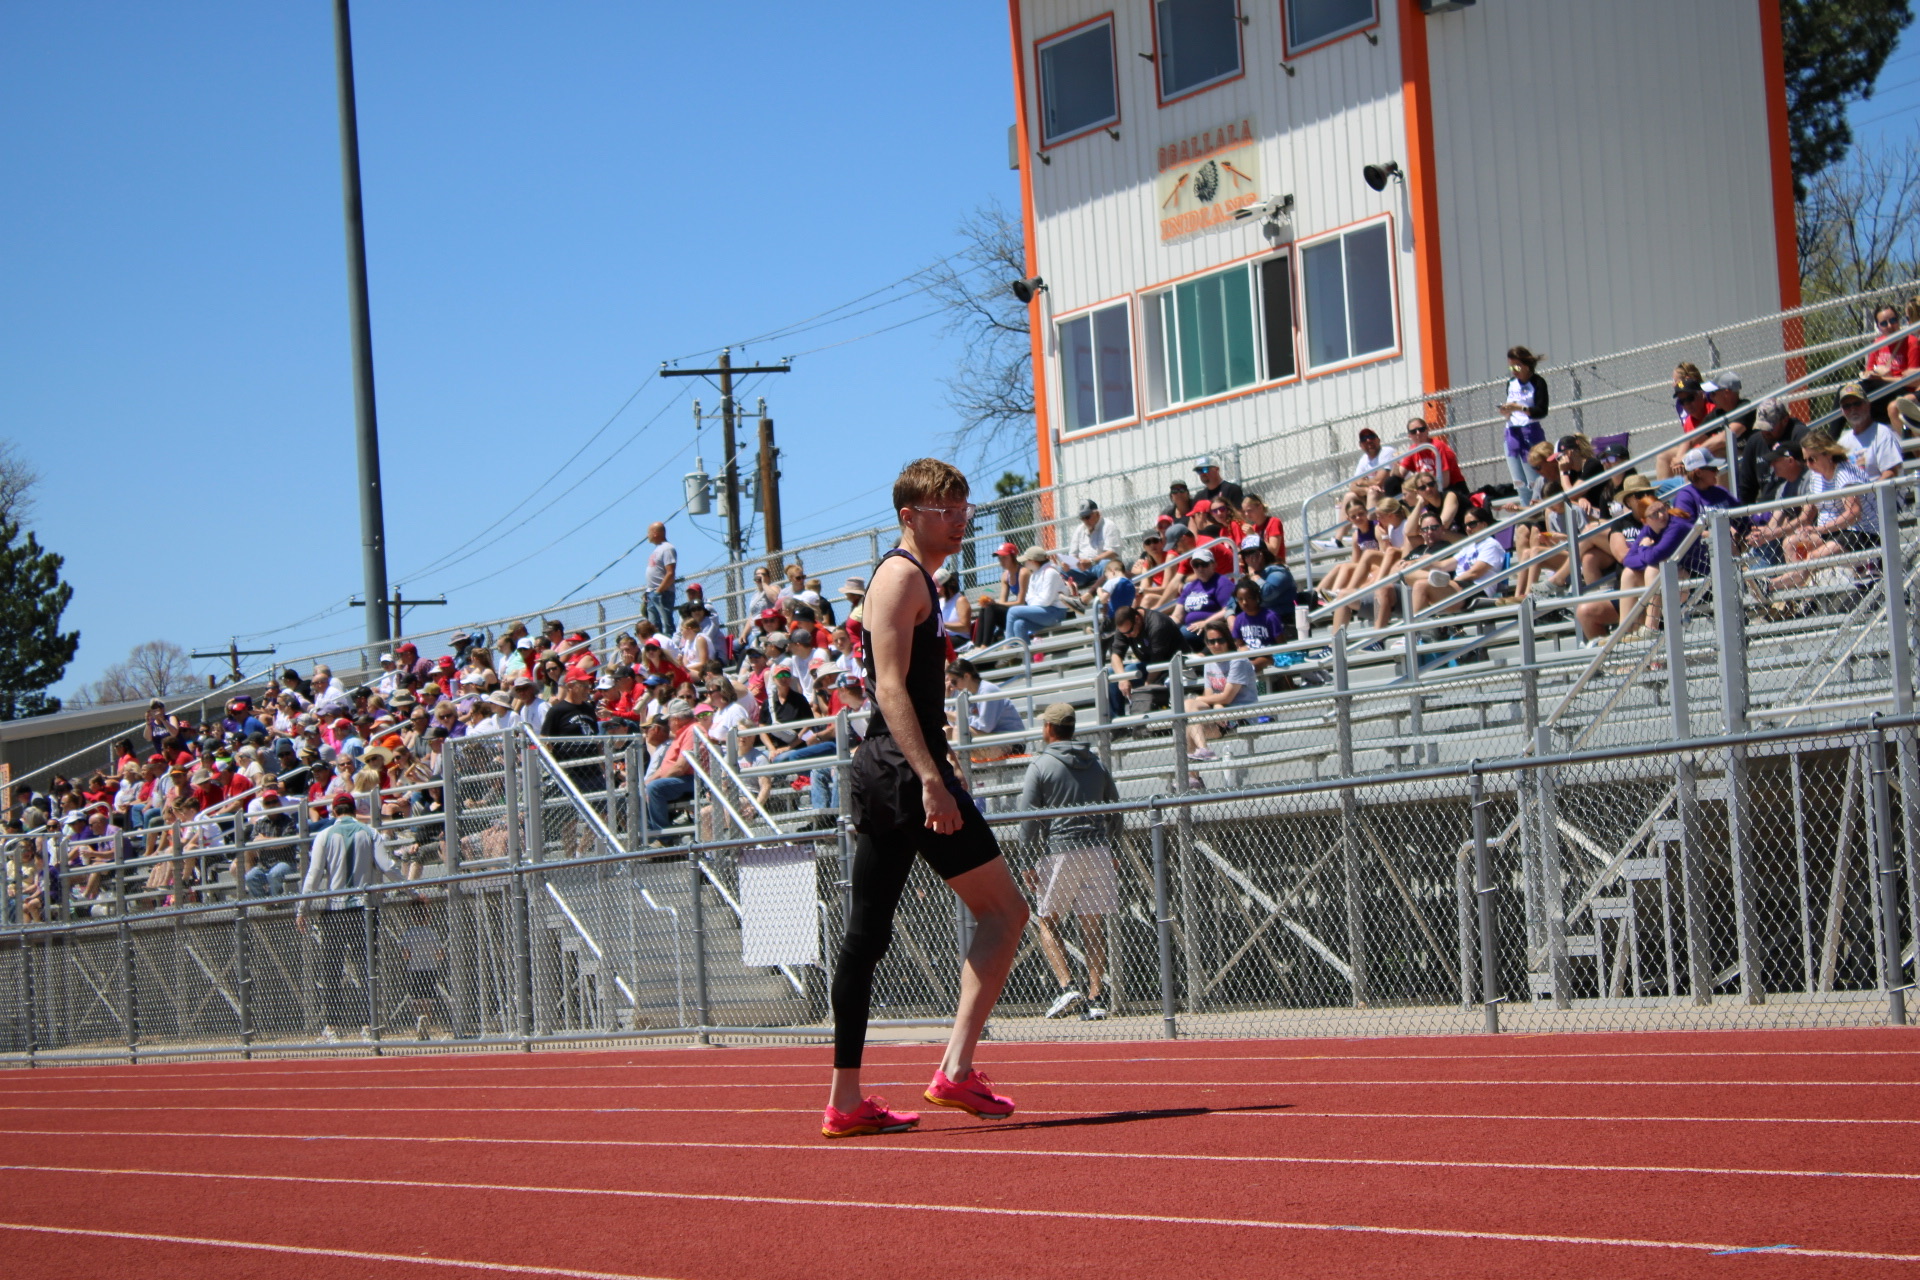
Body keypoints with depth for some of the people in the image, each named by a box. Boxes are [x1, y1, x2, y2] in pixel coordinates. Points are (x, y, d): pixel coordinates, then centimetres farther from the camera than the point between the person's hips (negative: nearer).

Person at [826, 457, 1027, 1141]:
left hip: (880, 775, 10)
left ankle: (846, 1098, 7)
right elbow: (890, 686, -19)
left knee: (866, 932, 7)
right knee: (1003, 909, -7)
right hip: (904, 769, -10)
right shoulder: (903, 574, -8)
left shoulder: (914, 578, 23)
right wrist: (930, 779, -26)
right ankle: (956, 1069, -14)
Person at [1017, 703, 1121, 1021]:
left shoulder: (1041, 765, -1)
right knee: (1094, 924, 5)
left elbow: (1028, 817, -5)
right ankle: (1094, 998, -1)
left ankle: (1066, 986, -10)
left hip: (1059, 851, -4)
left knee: (1046, 920, 7)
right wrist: (1112, 849, 24)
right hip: (1098, 850, 4)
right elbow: (1115, 810, 16)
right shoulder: (1095, 763, 14)